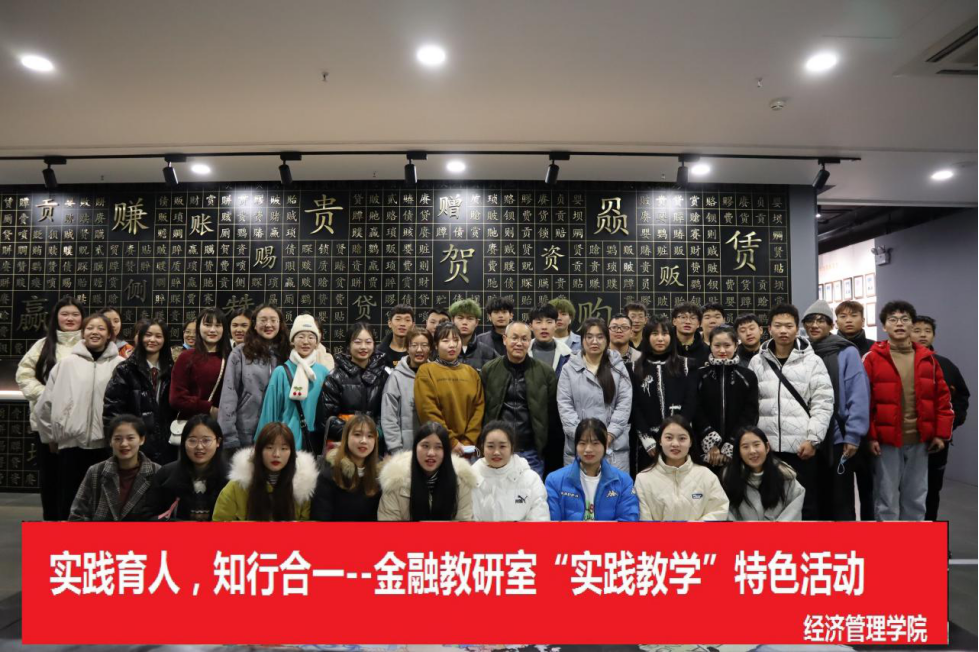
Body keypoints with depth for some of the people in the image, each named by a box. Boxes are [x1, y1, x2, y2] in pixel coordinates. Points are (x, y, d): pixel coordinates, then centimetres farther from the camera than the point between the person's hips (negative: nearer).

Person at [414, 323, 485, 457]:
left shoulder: (471, 372, 12)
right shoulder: (426, 371, -1)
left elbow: (479, 407, 6)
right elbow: (428, 411, -9)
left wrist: (469, 441, -6)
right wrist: (451, 441, -12)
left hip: (467, 447, 3)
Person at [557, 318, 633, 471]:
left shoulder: (618, 367, 7)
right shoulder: (570, 368, 5)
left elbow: (625, 403, 1)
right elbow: (564, 405, -1)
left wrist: (609, 435, -9)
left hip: (614, 445, 0)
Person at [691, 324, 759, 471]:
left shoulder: (748, 376, 6)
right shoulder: (699, 375, 4)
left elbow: (750, 414, 0)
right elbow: (695, 411, -2)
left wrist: (730, 446, -9)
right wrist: (711, 443, -13)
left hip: (737, 450, 1)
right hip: (707, 450, 0)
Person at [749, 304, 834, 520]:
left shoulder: (812, 361, 1)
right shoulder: (757, 362, 7)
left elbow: (823, 403, -4)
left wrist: (813, 439, -11)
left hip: (801, 446, -2)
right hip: (766, 446, 2)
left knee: (806, 502, 7)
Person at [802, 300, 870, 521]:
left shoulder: (847, 353, -5)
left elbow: (858, 396, -9)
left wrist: (853, 435, -13)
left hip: (838, 437, -4)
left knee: (841, 501, 5)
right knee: (819, 498, 15)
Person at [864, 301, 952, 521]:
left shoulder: (927, 358, 6)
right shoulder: (872, 359, -7)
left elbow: (943, 397, 9)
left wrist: (941, 433, 3)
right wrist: (870, 436, -12)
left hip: (919, 439, 4)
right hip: (886, 440, -4)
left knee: (916, 497, 15)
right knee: (887, 498, 4)